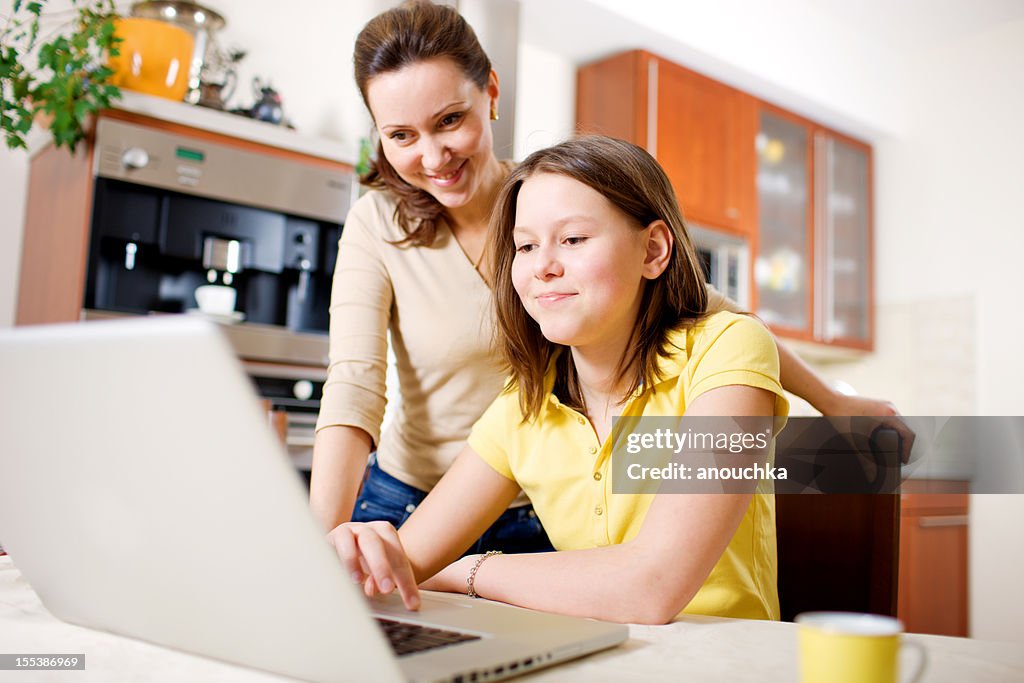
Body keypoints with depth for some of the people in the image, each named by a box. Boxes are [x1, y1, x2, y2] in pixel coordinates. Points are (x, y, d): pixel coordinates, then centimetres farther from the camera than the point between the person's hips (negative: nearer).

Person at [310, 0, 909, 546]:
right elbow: (354, 382, -21)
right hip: (407, 504, 0)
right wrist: (326, 537, -38)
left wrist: (833, 403, 3)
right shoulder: (377, 226, -10)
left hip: (542, 518, 0)